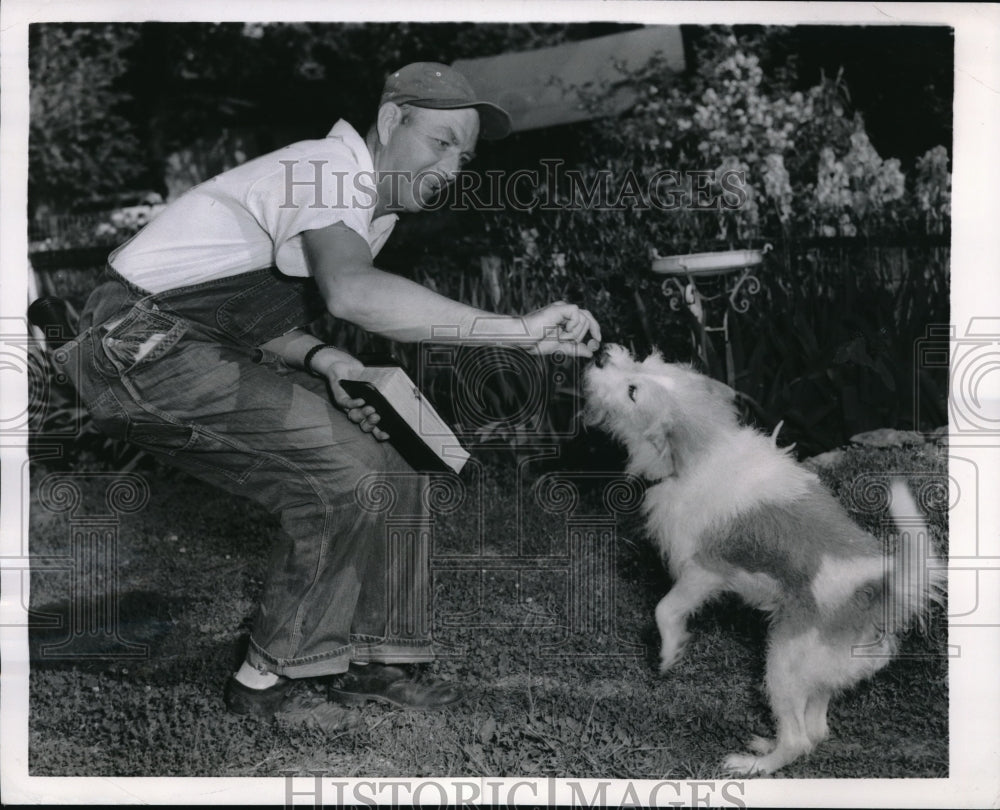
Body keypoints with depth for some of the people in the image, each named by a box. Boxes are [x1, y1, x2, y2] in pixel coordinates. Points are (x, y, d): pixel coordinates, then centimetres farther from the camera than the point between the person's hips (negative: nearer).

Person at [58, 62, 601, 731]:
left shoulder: (374, 209, 13)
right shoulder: (332, 168, -19)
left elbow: (261, 312, 11)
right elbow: (352, 292, -40)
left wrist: (319, 359, -12)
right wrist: (518, 330, -39)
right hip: (142, 346, -10)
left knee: (387, 466, 4)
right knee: (352, 475, -17)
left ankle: (373, 659, 12)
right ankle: (269, 678, -4)